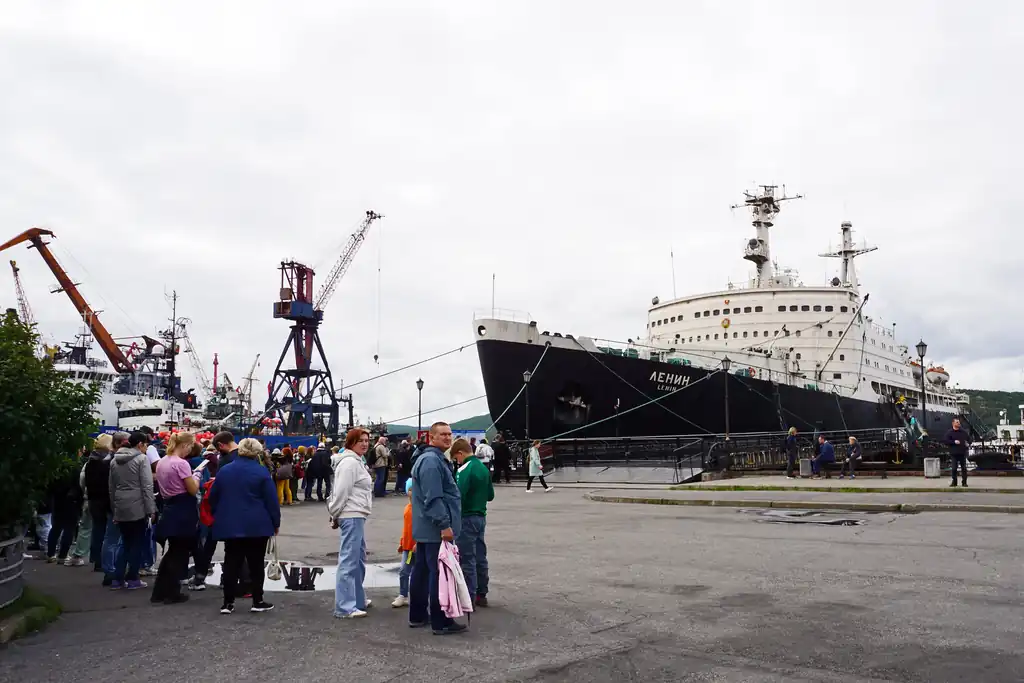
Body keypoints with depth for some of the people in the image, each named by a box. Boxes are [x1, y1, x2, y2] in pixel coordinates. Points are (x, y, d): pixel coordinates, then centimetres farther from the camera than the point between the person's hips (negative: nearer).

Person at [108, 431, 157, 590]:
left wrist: (114, 509, 23)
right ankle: (132, 579, 8)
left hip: (121, 508, 7)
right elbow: (147, 486, -15)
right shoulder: (141, 459, -10)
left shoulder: (115, 460, 13)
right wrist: (151, 509, -12)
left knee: (126, 544, 15)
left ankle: (117, 579, 13)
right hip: (138, 508, -6)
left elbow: (112, 487, 17)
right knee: (137, 544, 4)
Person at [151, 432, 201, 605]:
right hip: (183, 511, -9)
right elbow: (193, 490, -16)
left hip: (170, 508, 9)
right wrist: (197, 475, 2)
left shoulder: (161, 462, 10)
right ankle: (172, 593, 9)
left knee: (173, 551, 18)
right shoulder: (181, 463, -17)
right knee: (180, 553, 2)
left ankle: (159, 592, 21)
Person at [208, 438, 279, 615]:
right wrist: (276, 523, 1)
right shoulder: (261, 471, -8)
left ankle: (228, 602, 8)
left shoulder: (223, 470, 6)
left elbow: (213, 498, 12)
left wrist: (218, 517, 25)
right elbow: (271, 500, -8)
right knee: (256, 564, 4)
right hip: (256, 526, -4)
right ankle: (258, 601, 7)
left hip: (229, 525, 4)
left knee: (231, 564, 8)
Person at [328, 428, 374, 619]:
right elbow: (341, 492, -17)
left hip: (357, 516, 11)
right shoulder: (349, 463, -14)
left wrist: (335, 515, 19)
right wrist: (335, 516, -8)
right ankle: (344, 607, -9)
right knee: (349, 561, -10)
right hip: (351, 517, -11)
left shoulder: (356, 462, 19)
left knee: (359, 560, 19)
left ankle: (357, 599, 30)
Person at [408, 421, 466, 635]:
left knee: (422, 571, 14)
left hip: (424, 529, 11)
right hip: (436, 529, -11)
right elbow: (433, 498, -24)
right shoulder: (432, 460, -17)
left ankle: (418, 615, 23)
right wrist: (444, 525, -25)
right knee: (439, 574, -7)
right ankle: (441, 622, -2)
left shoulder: (431, 458, 18)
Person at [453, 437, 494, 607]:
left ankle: (469, 598, 1)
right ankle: (481, 594, 22)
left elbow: (458, 496, -25)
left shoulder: (465, 470, -17)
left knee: (467, 559, -2)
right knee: (480, 557, 14)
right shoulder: (484, 468, 9)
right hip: (481, 517, 8)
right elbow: (490, 495, 15)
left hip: (467, 518, -8)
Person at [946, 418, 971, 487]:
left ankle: (964, 482, 11)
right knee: (954, 468, -2)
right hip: (954, 454, -3)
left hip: (962, 453, 3)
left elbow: (969, 438, 20)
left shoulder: (963, 432, 11)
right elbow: (946, 441, -7)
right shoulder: (949, 433, 1)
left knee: (964, 468, 4)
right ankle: (954, 482, 9)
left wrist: (968, 443, 0)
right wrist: (954, 442, -18)